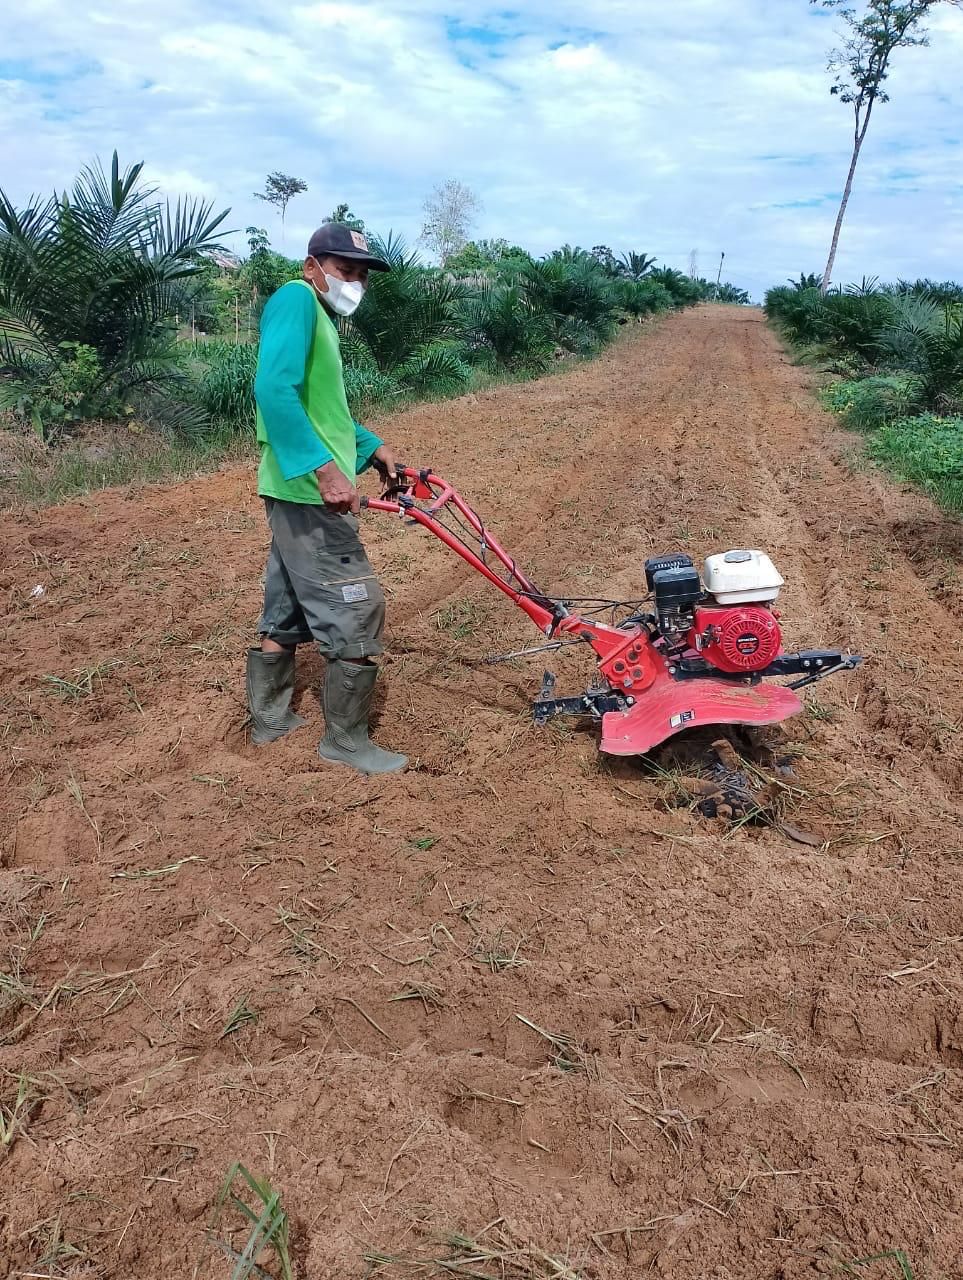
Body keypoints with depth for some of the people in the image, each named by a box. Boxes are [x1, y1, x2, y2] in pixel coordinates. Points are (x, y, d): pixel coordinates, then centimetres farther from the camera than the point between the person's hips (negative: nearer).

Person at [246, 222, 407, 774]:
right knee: (359, 613, -4)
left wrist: (371, 446, 21)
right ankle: (347, 740, 9)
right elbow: (275, 390, -24)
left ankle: (269, 719, 33)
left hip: (298, 493, 10)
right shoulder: (296, 299, -10)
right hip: (311, 492, -10)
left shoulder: (322, 319, 19)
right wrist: (326, 469, -30)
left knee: (287, 611, 18)